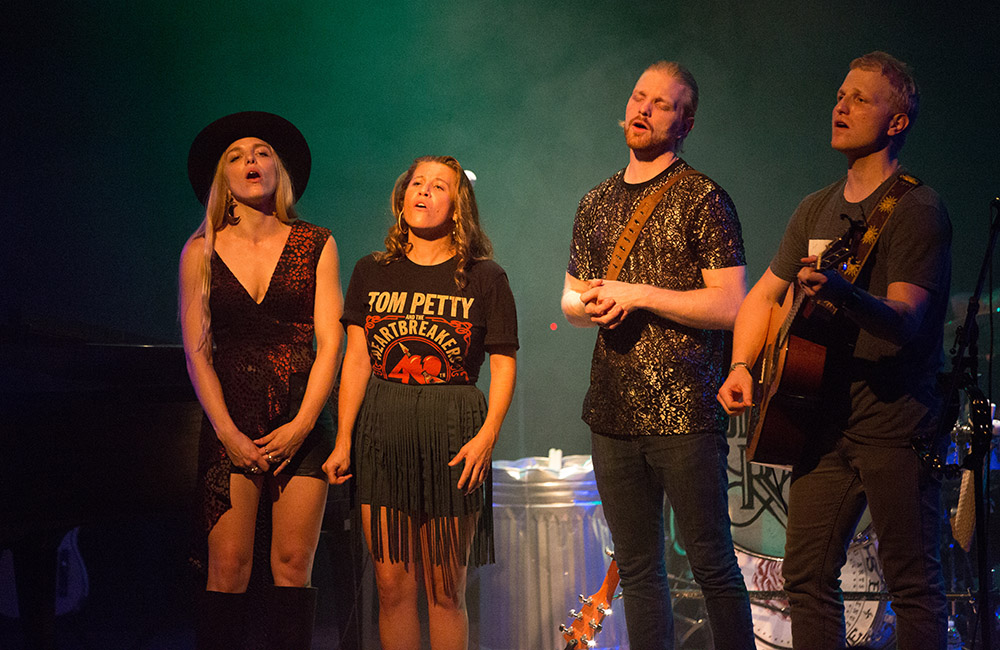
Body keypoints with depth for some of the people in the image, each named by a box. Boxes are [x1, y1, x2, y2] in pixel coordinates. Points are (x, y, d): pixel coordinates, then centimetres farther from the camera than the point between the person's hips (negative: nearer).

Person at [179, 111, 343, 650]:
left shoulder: (316, 245, 7)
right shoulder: (201, 252, 8)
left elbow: (330, 342, 2)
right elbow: (197, 352, 3)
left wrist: (302, 424, -9)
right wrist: (228, 432, -9)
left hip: (302, 422, 0)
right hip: (230, 427, 0)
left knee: (293, 564, -3)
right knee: (229, 567, -7)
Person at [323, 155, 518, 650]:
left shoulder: (484, 277, 4)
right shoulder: (372, 272, 11)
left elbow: (504, 363, 0)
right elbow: (356, 358, 9)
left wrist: (488, 434, -13)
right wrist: (343, 440, 3)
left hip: (453, 430, -2)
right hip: (382, 427, 2)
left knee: (445, 591, 2)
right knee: (392, 586, 2)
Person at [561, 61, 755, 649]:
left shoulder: (703, 199, -3)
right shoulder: (597, 204, 16)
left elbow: (731, 306, -11)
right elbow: (571, 297, 24)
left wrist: (639, 295, -13)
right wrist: (588, 303, 1)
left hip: (684, 409, -6)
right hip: (612, 413, 6)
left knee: (713, 566, 0)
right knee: (638, 569, 11)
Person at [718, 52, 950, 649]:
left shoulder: (916, 209, -9)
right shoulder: (817, 209, 15)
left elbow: (904, 319, -21)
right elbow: (764, 295, 22)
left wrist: (843, 293, -41)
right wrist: (742, 366, 5)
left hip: (896, 421, -7)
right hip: (826, 419, 7)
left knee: (914, 586, -3)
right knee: (807, 576, 8)